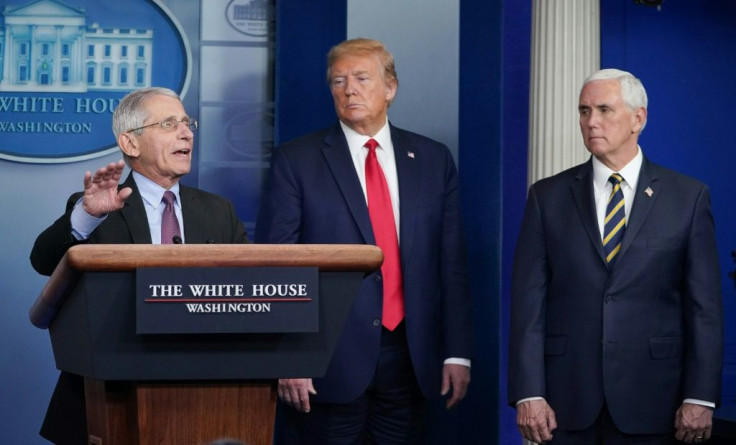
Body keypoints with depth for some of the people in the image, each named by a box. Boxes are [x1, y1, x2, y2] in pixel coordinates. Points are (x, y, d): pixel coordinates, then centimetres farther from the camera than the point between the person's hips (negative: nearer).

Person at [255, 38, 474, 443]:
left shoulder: (433, 160, 9)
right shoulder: (296, 161, 0)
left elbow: (451, 262, 7)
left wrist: (457, 352, 2)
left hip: (410, 358, 3)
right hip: (328, 362, -3)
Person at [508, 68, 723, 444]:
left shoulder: (688, 197, 2)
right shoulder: (548, 196, 5)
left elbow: (703, 305, 0)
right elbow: (529, 301, 0)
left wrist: (700, 398, -6)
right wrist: (528, 394, -7)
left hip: (650, 403, -1)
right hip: (566, 403, 1)